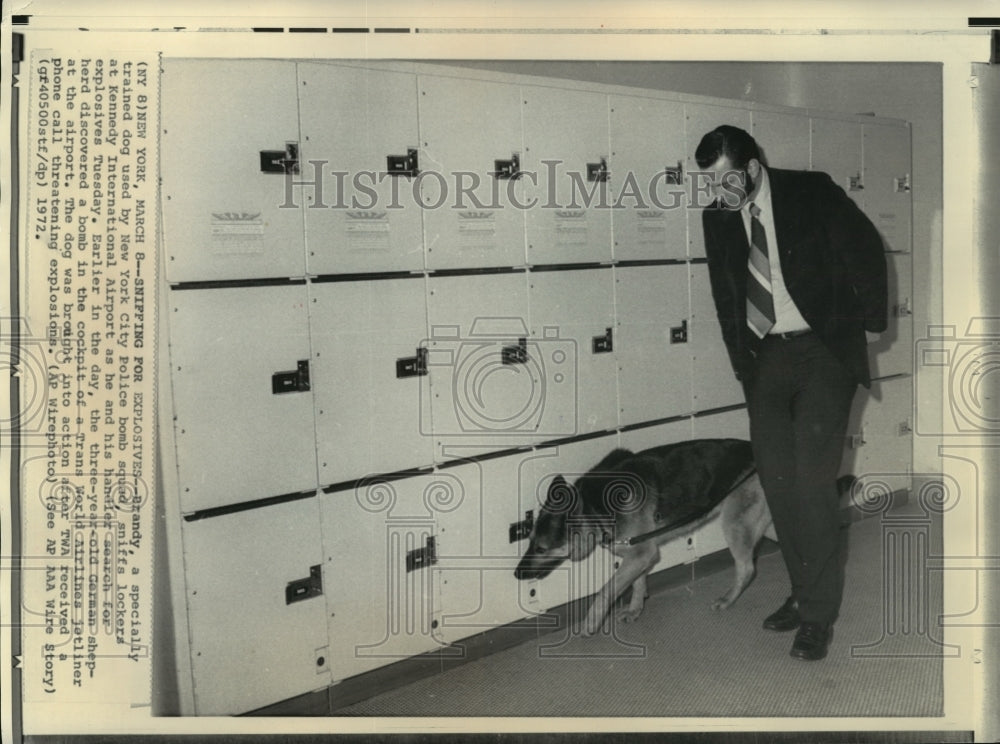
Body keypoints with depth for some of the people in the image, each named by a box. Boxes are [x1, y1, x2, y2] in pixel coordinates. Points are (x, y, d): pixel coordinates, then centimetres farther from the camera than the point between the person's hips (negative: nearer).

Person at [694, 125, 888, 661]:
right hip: (766, 359, 5)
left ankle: (818, 614, 1)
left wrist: (870, 320, 2)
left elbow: (865, 248, 1)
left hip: (823, 353, -5)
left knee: (813, 481, -10)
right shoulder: (717, 218, 6)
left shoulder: (811, 193, -6)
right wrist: (741, 360, 15)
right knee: (777, 481, 3)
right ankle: (802, 592, 19)